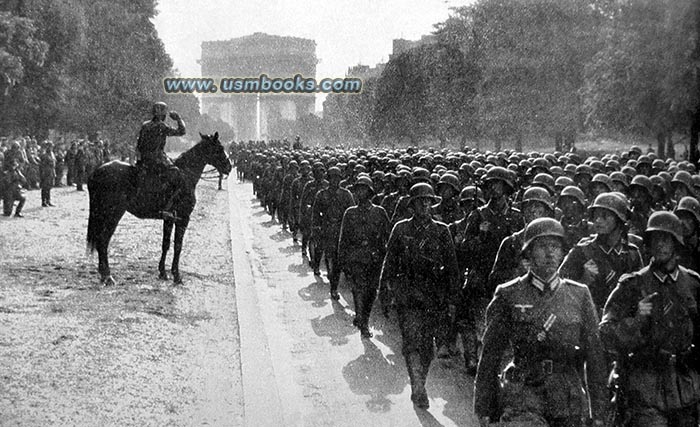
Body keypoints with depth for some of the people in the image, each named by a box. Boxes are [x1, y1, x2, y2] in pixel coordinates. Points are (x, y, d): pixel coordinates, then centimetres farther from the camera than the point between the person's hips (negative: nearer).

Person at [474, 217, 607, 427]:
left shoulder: (579, 295, 8)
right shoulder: (508, 295, 1)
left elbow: (594, 355, 9)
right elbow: (490, 356, 4)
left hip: (569, 401, 3)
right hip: (522, 398, -3)